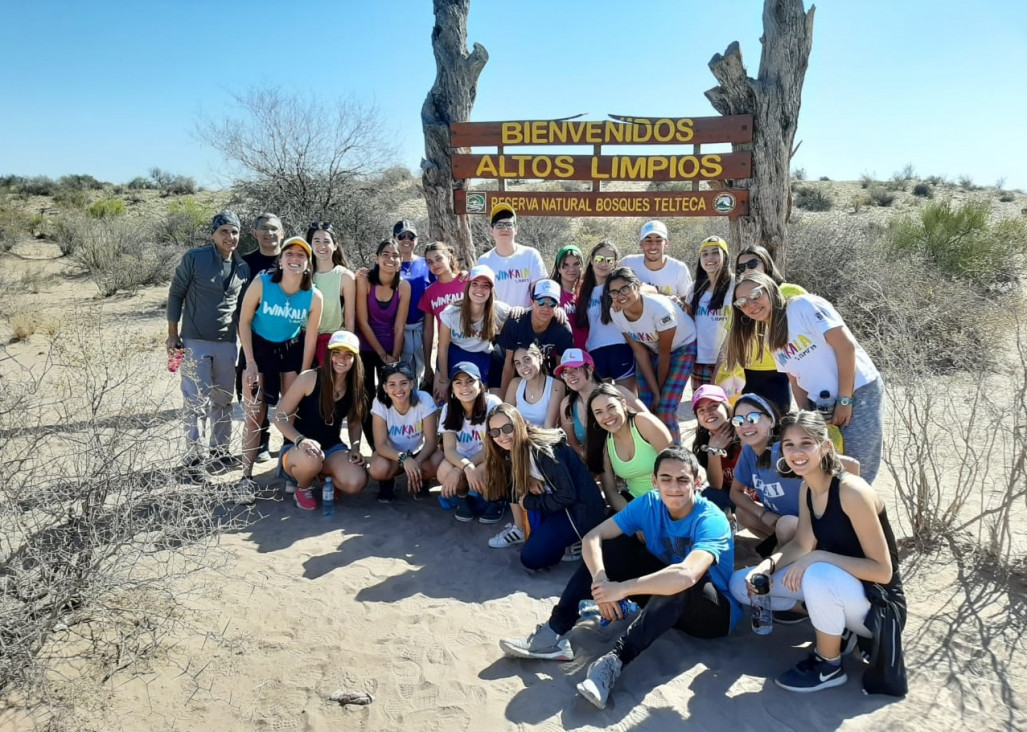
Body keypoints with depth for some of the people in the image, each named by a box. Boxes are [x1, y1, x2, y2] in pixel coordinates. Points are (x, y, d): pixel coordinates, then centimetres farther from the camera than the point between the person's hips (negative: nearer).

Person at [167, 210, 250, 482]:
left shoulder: (243, 268, 6)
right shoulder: (194, 258, -7)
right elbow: (176, 294, -2)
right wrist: (172, 334, -4)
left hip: (227, 343, 4)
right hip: (195, 341, -4)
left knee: (223, 400, 12)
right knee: (196, 401, -3)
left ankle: (219, 449, 26)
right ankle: (194, 457, 5)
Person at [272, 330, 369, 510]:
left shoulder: (355, 386, -1)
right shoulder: (309, 378, -15)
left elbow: (355, 422, 13)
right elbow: (280, 417, -13)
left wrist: (355, 449, -5)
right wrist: (300, 440, -30)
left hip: (332, 447, 4)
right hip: (298, 447, -4)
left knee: (357, 483, -26)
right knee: (310, 460, -42)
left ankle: (323, 475, 12)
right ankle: (302, 487, -2)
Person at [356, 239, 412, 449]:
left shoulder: (403, 286, -9)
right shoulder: (364, 281, -15)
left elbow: (399, 327, -7)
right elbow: (363, 322, -14)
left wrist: (394, 358, -12)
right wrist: (383, 355, -12)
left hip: (391, 349, 2)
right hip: (365, 348, -1)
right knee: (367, 399, 0)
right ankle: (375, 449, 13)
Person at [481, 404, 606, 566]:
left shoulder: (542, 450, -25)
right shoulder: (513, 451, 0)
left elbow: (567, 496, -25)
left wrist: (528, 502, -14)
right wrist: (528, 480, -16)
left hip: (577, 508, -9)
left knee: (531, 557, -18)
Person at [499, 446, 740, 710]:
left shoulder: (711, 520, -26)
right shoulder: (649, 504, -9)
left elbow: (686, 575, -44)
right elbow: (593, 537, -14)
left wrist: (621, 588, -39)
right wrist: (601, 581, -33)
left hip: (714, 610, -6)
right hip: (665, 599, 6)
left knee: (683, 583, -39)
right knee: (611, 546, -10)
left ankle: (614, 662, -41)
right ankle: (554, 634, -17)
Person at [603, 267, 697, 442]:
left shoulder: (659, 308, -33)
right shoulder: (615, 313, -17)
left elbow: (664, 354, -21)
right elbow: (640, 352, -12)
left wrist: (660, 391, -11)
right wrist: (655, 392, -15)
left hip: (682, 347, -5)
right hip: (651, 349, 5)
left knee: (664, 411, -14)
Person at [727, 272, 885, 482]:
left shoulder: (803, 305, -12)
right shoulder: (771, 340, 10)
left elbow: (846, 346, -17)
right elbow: (796, 380, 12)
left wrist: (845, 400, -17)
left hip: (859, 393, -7)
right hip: (823, 406, 7)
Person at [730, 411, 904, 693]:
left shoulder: (851, 491, -26)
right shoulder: (807, 488, -2)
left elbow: (883, 571, -25)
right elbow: (801, 546, 4)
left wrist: (819, 557, -32)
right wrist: (768, 565, -14)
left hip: (877, 605, -7)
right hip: (839, 587, 8)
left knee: (819, 575, -40)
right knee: (742, 584, 1)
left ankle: (829, 666, -12)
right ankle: (836, 627, 7)